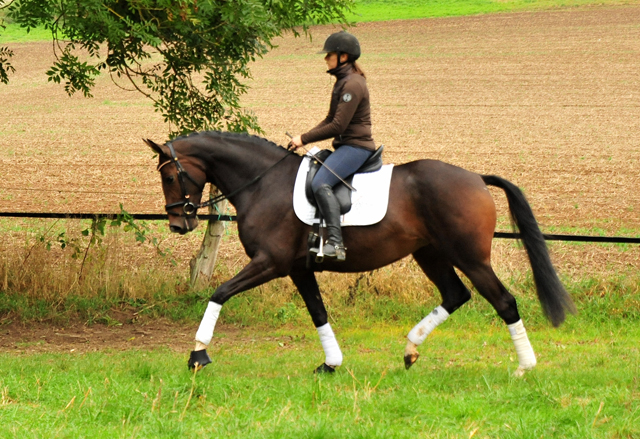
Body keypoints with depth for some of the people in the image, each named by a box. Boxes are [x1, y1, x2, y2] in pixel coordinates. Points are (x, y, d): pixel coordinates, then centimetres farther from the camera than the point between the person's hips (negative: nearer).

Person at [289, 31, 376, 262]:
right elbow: (331, 120, 21)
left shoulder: (352, 84, -16)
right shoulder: (343, 81, 16)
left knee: (321, 183, -28)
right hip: (346, 146, 11)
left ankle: (335, 242, -37)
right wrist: (306, 137, 8)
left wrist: (304, 139, -15)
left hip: (356, 146, -11)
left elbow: (338, 126, -21)